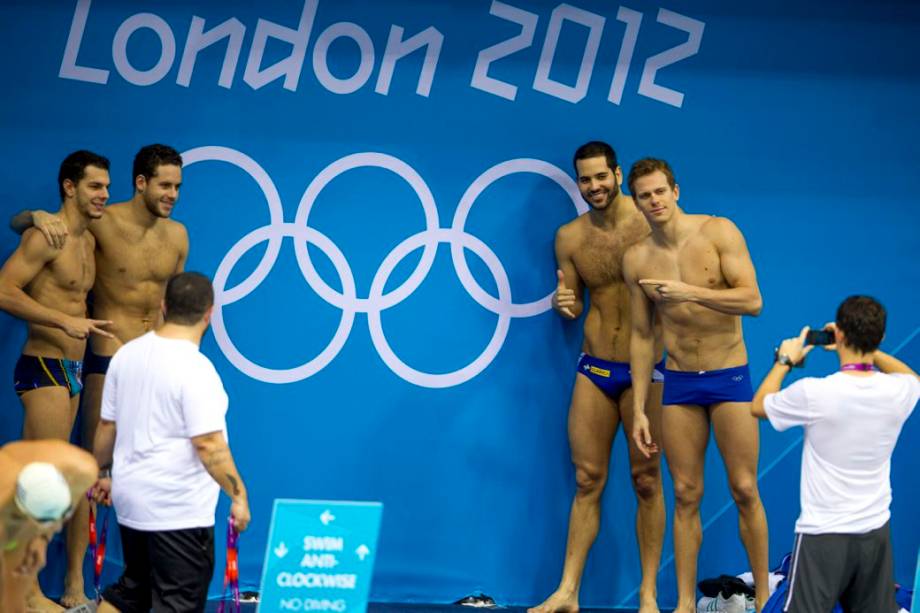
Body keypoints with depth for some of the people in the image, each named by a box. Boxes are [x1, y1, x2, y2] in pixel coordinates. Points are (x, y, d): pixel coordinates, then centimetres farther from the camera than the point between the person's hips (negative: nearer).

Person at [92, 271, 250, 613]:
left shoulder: (126, 355, 4)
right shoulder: (195, 369, -18)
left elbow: (106, 427, 11)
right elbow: (208, 444, -21)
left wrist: (102, 474, 24)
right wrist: (238, 496, -14)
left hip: (131, 499, 8)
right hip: (179, 511, -8)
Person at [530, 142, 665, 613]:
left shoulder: (649, 222, -7)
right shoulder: (569, 237, 5)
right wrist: (562, 303, -9)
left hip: (645, 367, -3)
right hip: (594, 370, 3)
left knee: (646, 480, 2)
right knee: (587, 480, 4)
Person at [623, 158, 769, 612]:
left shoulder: (719, 233, -9)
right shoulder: (637, 259, 1)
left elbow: (753, 301, -17)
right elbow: (642, 335, 7)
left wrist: (689, 292, -29)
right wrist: (639, 410, 4)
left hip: (729, 376, -2)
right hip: (678, 383, 2)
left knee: (744, 491, -1)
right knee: (686, 495, 4)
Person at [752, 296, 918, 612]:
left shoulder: (813, 393, -17)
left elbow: (759, 406, 5)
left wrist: (784, 361, 18)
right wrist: (867, 347, 26)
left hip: (823, 534, -4)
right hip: (875, 530, 4)